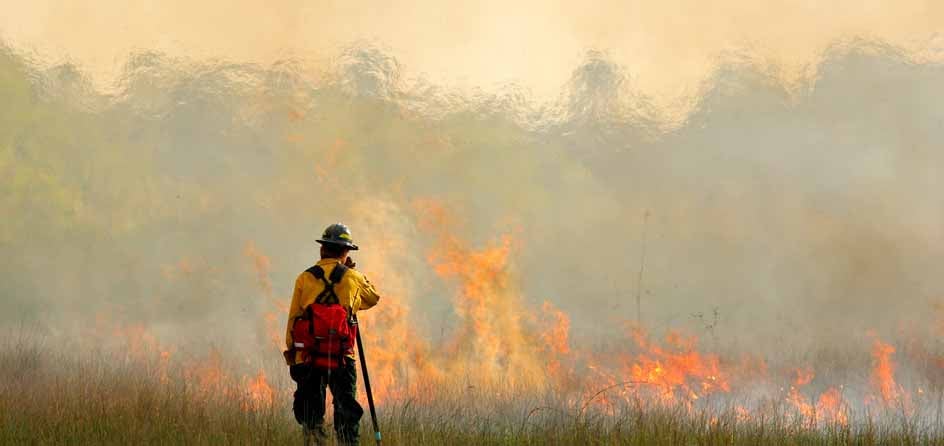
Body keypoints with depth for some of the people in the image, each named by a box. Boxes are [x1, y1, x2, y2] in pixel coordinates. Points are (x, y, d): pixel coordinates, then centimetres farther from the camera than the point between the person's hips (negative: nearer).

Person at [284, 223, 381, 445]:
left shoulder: (304, 278, 3)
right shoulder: (353, 278, 2)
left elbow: (293, 318, 5)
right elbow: (373, 298, 22)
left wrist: (291, 351, 13)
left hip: (308, 354, 1)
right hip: (342, 356, -1)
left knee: (311, 415, 6)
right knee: (346, 410, 4)